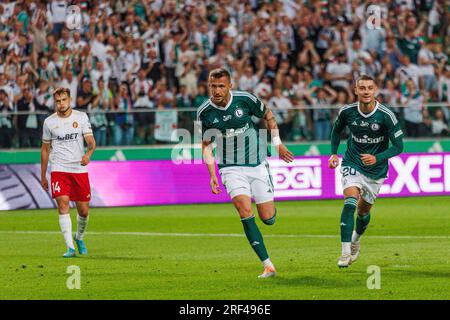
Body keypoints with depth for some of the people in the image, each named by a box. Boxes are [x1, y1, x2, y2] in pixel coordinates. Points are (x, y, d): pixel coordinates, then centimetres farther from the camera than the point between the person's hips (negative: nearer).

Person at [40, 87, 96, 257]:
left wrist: (88, 154, -27)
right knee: (63, 205, -16)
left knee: (84, 211, 5)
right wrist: (43, 176, 13)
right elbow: (45, 149, 13)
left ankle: (79, 237, 34)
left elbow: (91, 141, -3)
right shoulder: (49, 122, 5)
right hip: (58, 170, -1)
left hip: (79, 169, 1)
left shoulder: (81, 117, 3)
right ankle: (70, 247, -18)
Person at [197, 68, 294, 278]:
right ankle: (268, 266, -19)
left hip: (257, 164, 0)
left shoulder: (245, 99, -10)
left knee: (268, 219, -1)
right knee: (245, 211, -22)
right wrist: (212, 175, -3)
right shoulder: (204, 112, -7)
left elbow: (268, 116, 10)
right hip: (231, 168, 0)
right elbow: (206, 145, 6)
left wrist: (277, 143, 10)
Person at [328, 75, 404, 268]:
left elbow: (398, 146, -14)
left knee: (364, 210, 14)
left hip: (376, 170, 0)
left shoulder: (386, 116, -19)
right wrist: (334, 153, 1)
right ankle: (345, 253, -23)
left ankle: (356, 238, 49)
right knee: (350, 202, -23)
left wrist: (377, 158, -29)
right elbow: (337, 130, 12)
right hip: (352, 164, 0)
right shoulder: (347, 112, -12)